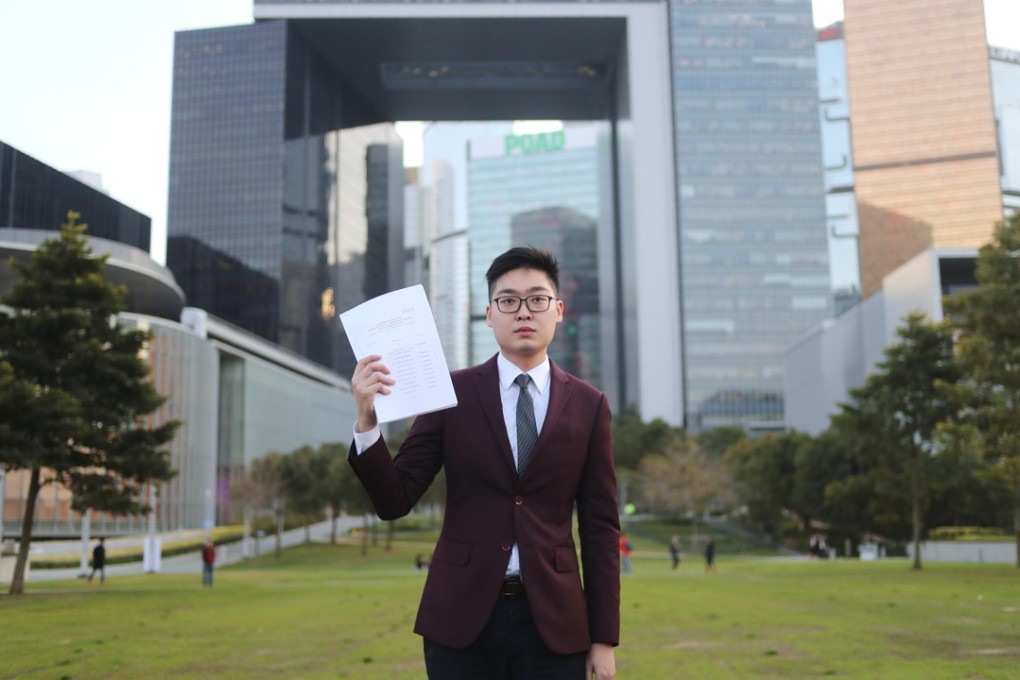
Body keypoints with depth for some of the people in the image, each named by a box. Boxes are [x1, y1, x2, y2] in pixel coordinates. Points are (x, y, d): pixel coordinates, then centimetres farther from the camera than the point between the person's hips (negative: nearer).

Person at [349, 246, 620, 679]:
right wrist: (367, 421, -19)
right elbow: (394, 502, -3)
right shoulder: (452, 393, -1)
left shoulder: (588, 405, 2)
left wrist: (604, 639, 2)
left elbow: (600, 527, 3)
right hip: (462, 617, 0)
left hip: (553, 622, 1)